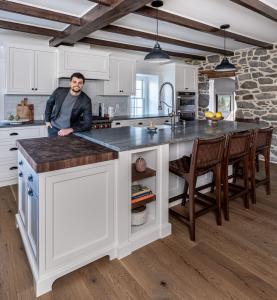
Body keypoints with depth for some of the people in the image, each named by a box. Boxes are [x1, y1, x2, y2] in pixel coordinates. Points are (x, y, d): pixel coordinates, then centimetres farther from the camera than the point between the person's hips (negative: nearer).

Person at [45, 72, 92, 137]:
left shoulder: (86, 100, -18)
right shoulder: (60, 91, -11)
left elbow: (87, 123, -21)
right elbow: (49, 103, 9)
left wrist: (70, 130, -31)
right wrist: (47, 120, 9)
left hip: (70, 131, -1)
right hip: (53, 127, 2)